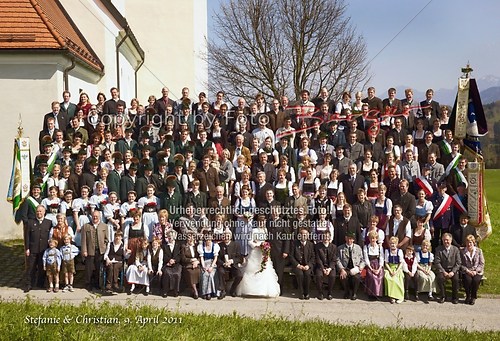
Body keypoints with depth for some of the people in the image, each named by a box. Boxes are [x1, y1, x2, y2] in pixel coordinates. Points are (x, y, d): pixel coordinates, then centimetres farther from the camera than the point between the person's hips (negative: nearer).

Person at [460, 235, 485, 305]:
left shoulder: (479, 251, 7)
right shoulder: (462, 251, 5)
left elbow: (482, 264, 3)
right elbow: (461, 264, 0)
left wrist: (475, 271, -12)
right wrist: (467, 271, -14)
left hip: (477, 272, 0)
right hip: (466, 272, 0)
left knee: (476, 280, -32)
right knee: (468, 279, -32)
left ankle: (473, 297, -9)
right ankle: (468, 296, -7)